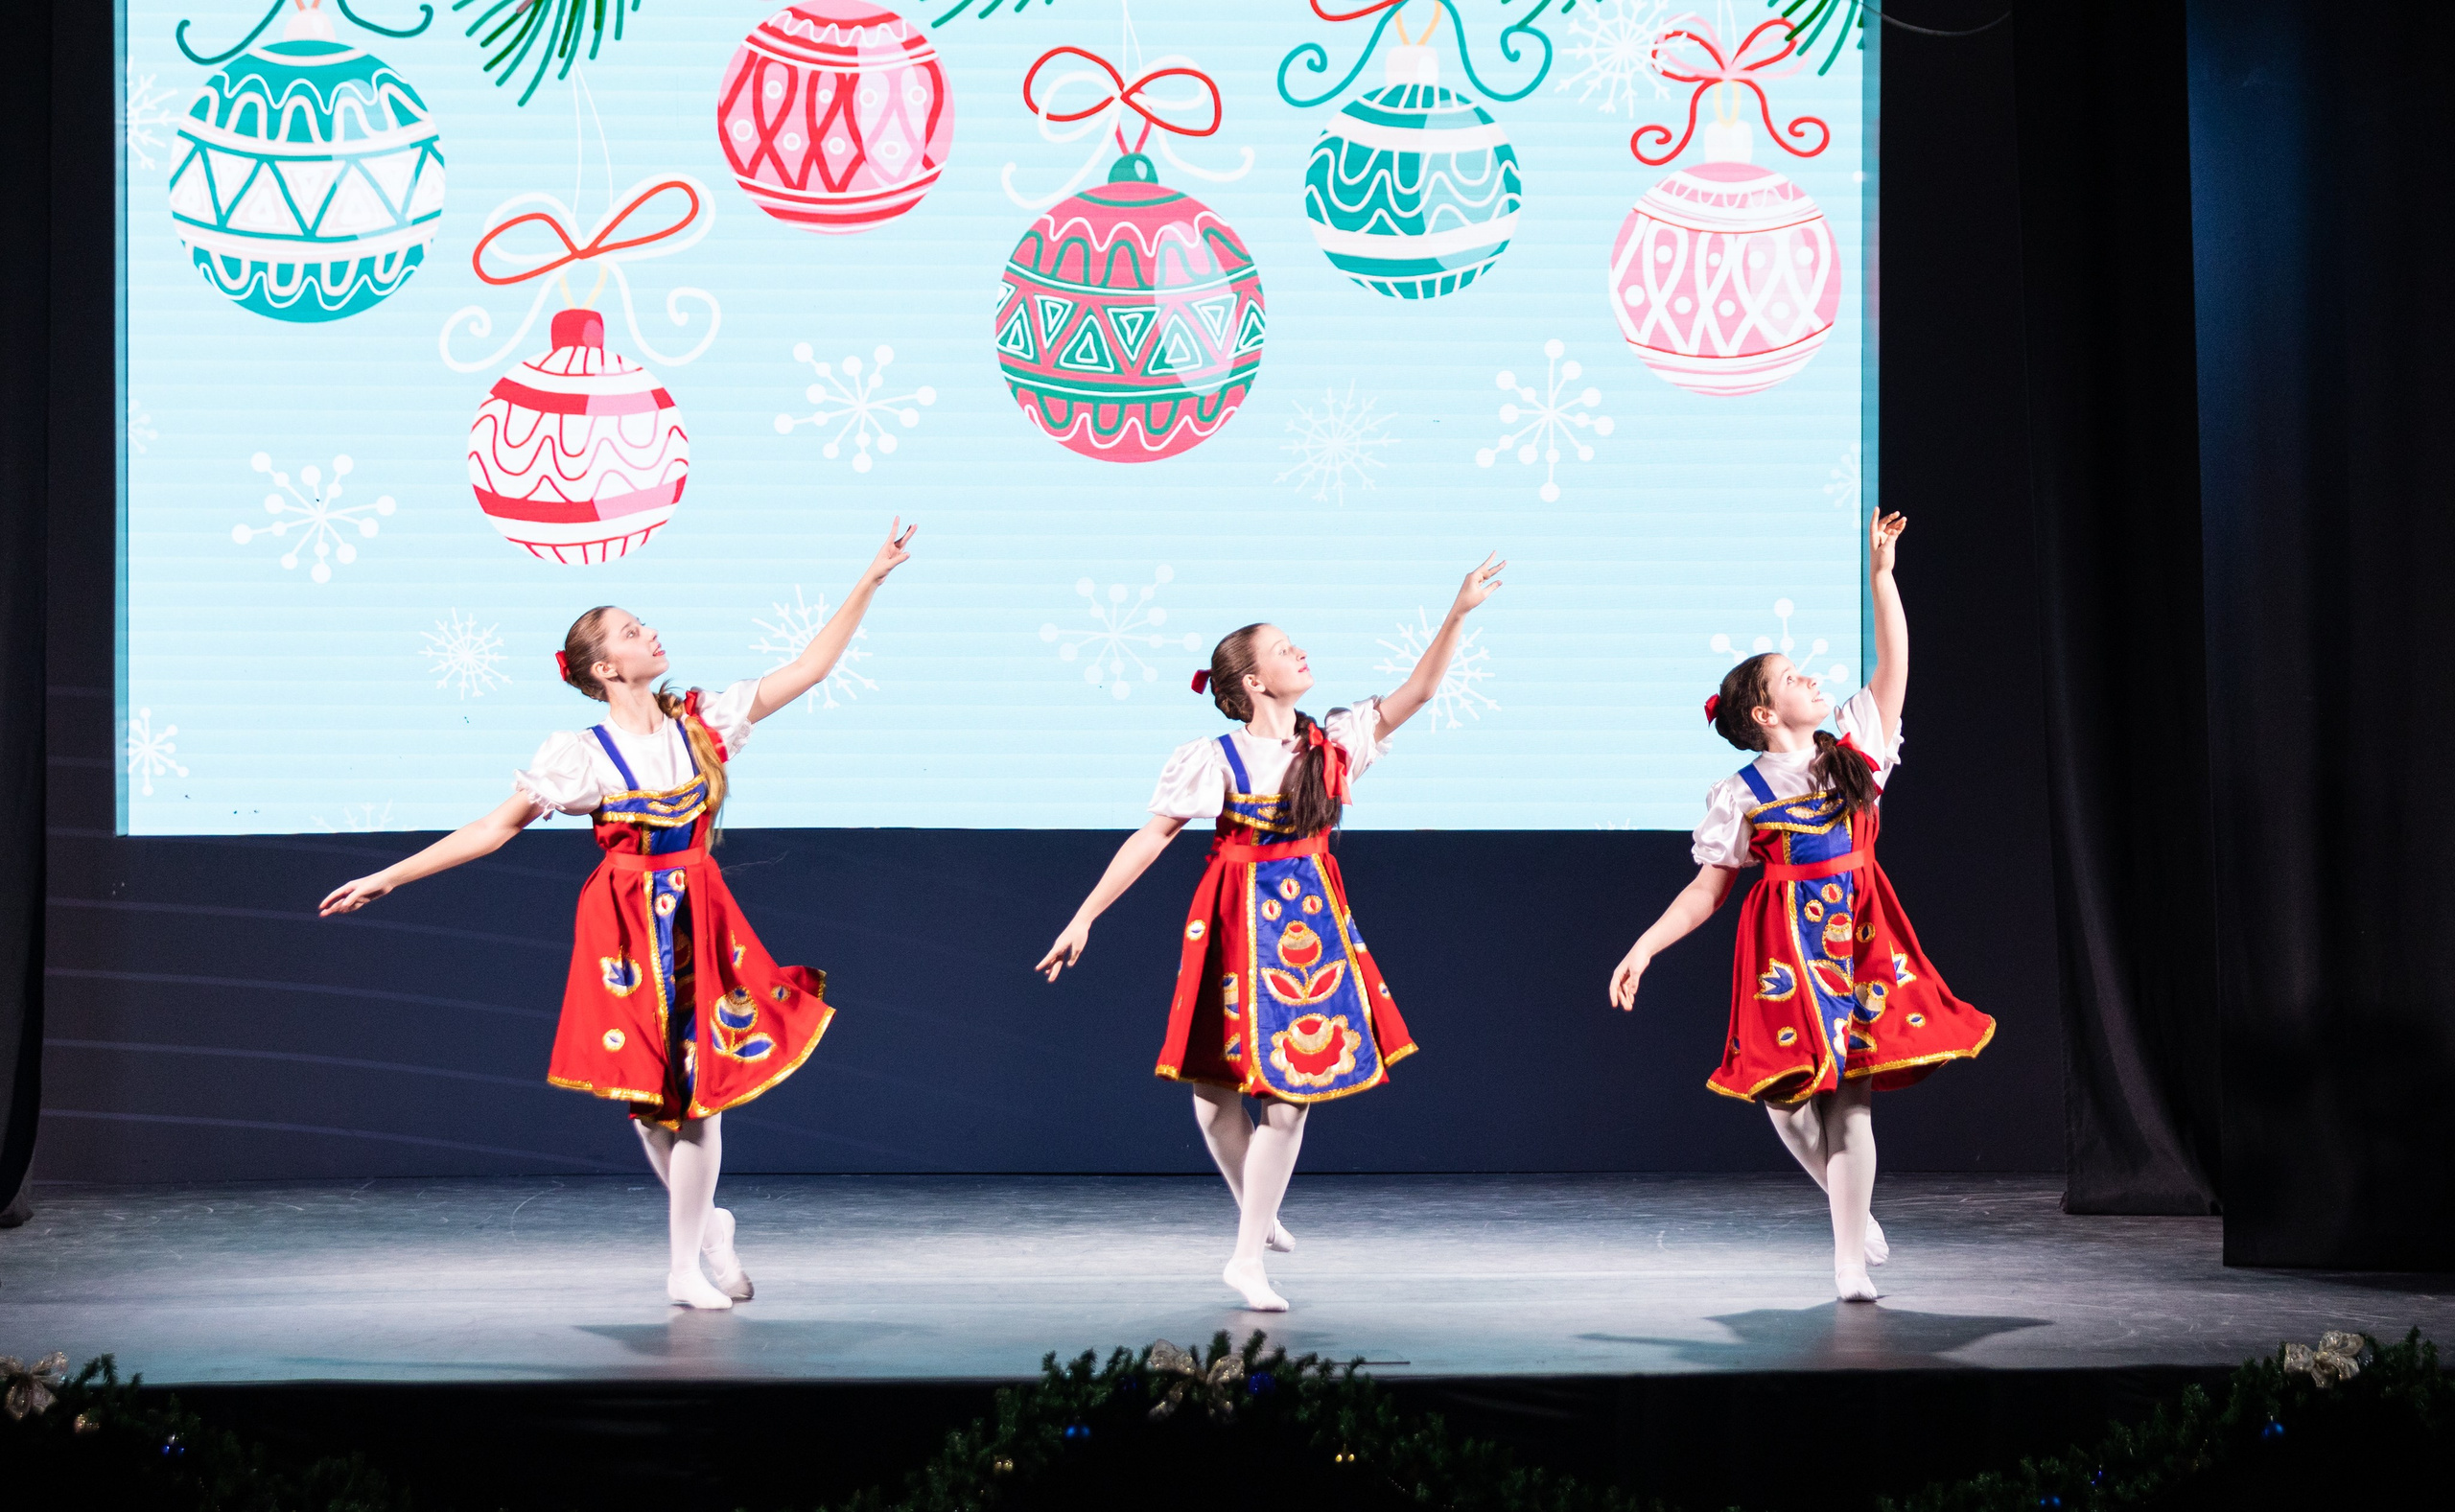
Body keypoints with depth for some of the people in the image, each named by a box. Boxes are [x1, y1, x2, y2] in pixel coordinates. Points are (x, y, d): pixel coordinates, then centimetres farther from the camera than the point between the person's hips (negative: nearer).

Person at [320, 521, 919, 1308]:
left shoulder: (702, 723, 2)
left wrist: (870, 581, -1)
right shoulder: (583, 756, -7)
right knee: (648, 1088, 3)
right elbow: (493, 829, -5)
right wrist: (385, 878, -9)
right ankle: (707, 1222, 28)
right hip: (628, 929, -2)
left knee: (698, 1084, 0)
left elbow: (808, 669, 3)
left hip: (699, 921, 2)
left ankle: (686, 1265, 10)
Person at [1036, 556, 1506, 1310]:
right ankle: (1254, 1213, 28)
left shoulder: (1332, 742, 2)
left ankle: (1248, 1257, 6)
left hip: (1309, 922, 4)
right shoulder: (1216, 760, -10)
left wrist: (1458, 613, -6)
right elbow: (1150, 838, -9)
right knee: (1215, 1081, 0)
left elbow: (1417, 691, 4)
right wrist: (1084, 918, -10)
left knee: (1292, 1088, -1)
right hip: (1237, 927, -3)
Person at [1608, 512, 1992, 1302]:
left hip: (1858, 935, 2)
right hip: (1785, 945, -2)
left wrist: (1880, 574, 1)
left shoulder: (1852, 746, 9)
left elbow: (1894, 664, 6)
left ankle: (1850, 1264, 3)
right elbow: (1706, 890, 3)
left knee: (1850, 1096, -2)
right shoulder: (1739, 794, 1)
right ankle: (1853, 1211, 21)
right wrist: (1643, 948, -5)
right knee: (1787, 1094, -8)